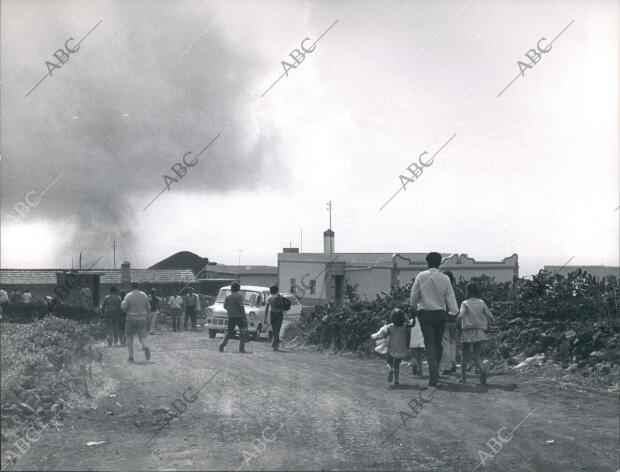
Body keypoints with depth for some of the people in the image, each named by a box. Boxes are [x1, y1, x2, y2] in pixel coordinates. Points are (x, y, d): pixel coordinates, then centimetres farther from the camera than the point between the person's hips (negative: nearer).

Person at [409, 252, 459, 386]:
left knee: (430, 345, -3)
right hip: (441, 314, 2)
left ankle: (433, 377, -13)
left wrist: (414, 307, 18)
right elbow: (451, 298, -3)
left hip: (425, 314, -2)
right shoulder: (445, 278, -2)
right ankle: (435, 373, 26)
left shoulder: (421, 276, -6)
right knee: (438, 344, 16)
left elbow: (413, 296, -1)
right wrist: (456, 314, 5)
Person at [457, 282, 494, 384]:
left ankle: (463, 376, 14)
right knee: (477, 355, 6)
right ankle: (482, 369, -23)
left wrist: (458, 325, -2)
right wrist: (486, 326, 17)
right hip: (479, 332, 2)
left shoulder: (465, 303, -5)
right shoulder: (481, 303, 3)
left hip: (467, 332, -2)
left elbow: (460, 316, -20)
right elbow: (490, 317, 1)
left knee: (465, 355, 13)